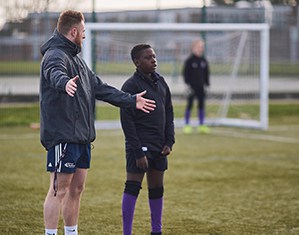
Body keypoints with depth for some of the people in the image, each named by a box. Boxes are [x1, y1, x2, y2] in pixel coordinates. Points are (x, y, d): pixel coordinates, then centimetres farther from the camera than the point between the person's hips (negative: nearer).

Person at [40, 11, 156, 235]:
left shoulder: (76, 59, 20)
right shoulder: (55, 55, -12)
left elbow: (100, 88, 24)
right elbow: (54, 73, -37)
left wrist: (131, 100, 23)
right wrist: (64, 82, -60)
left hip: (81, 136, 10)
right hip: (63, 135, -10)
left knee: (76, 188, 13)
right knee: (59, 189, -8)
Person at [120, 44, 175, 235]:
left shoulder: (161, 82, 11)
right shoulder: (131, 86, -11)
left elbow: (169, 113, 16)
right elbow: (127, 121, -14)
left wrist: (169, 141, 5)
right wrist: (138, 152, -18)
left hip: (159, 147, 7)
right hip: (140, 146, -7)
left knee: (157, 189, 13)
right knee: (132, 187, -7)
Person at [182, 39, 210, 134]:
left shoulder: (204, 61, 7)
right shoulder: (189, 60, -7)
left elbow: (206, 73, 15)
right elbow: (185, 73, -7)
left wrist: (207, 84, 10)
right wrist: (187, 84, -13)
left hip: (201, 86, 5)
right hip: (192, 86, -5)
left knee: (201, 105, 6)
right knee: (189, 105, 0)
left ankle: (201, 125, 12)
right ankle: (186, 125, 6)